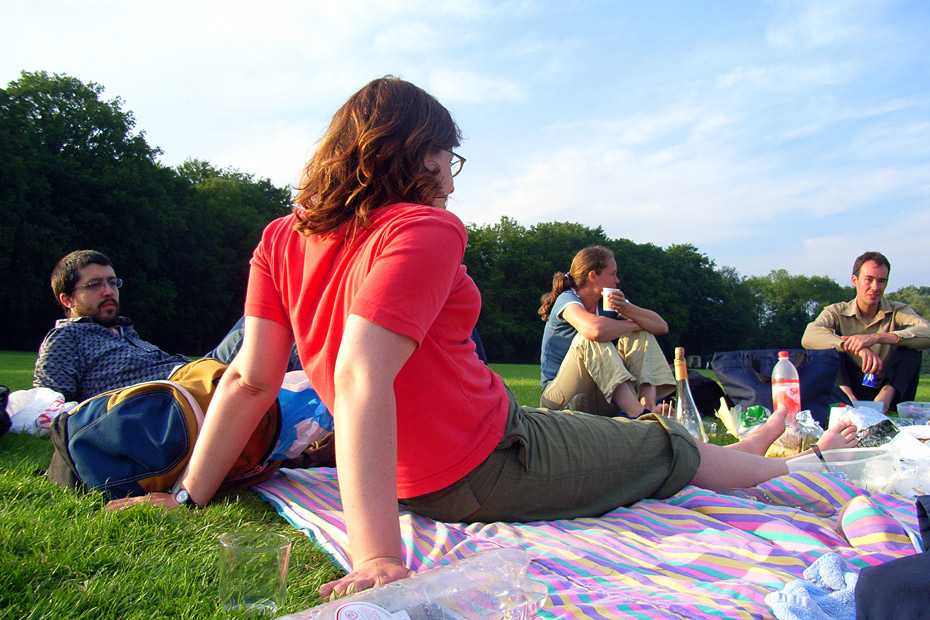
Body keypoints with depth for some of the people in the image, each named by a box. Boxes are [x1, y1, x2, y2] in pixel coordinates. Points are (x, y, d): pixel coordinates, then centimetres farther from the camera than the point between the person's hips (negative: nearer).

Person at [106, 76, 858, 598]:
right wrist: (377, 556, -37)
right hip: (490, 466, -8)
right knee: (675, 450, 13)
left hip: (417, 479, 9)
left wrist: (190, 495, 1)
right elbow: (361, 378, -34)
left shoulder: (282, 239, 0)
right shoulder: (423, 230, -23)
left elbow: (251, 378, -5)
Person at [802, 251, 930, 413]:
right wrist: (858, 348, -34)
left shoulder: (898, 311, 5)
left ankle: (884, 398, -36)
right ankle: (847, 398, -40)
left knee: (909, 337, -16)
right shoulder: (836, 312, 3)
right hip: (851, 390, 0)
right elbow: (808, 337, -20)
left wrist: (876, 338, -32)